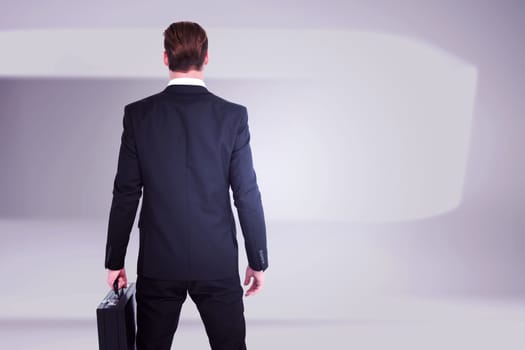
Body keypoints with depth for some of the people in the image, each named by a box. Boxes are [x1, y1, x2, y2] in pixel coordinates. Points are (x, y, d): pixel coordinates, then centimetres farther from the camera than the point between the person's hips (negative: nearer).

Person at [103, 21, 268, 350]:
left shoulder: (138, 113, -5)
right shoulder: (233, 115, -8)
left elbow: (126, 194, -3)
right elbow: (247, 195, -7)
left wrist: (115, 260, 6)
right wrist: (258, 260, 3)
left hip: (158, 262, 1)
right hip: (218, 261, -1)